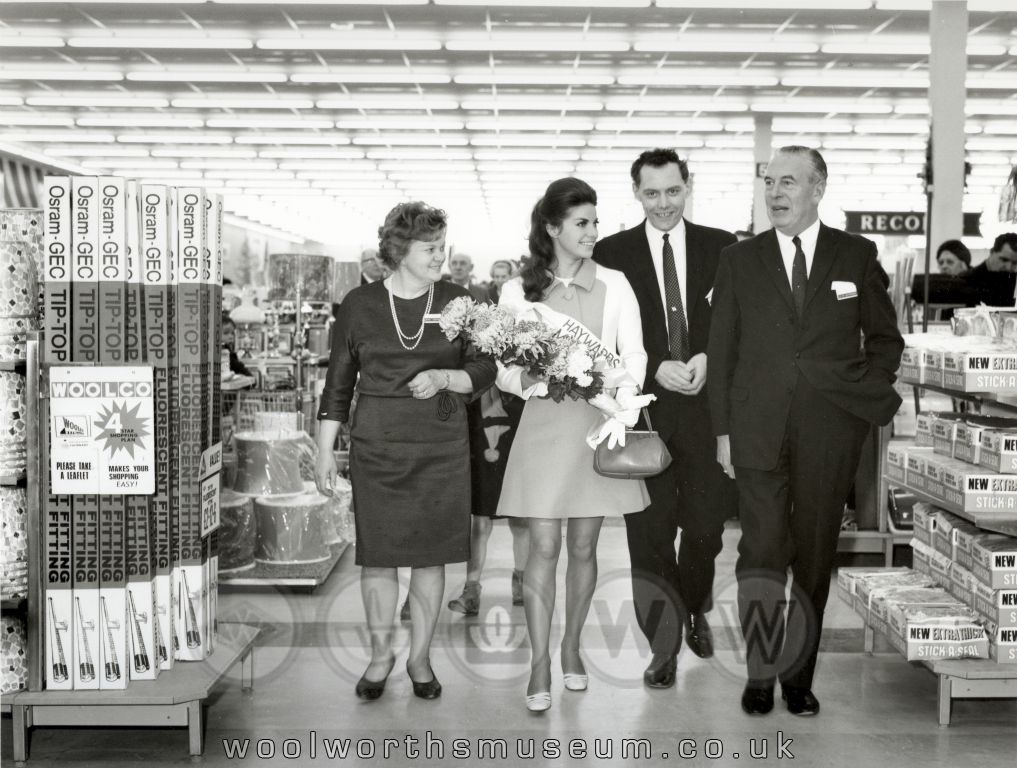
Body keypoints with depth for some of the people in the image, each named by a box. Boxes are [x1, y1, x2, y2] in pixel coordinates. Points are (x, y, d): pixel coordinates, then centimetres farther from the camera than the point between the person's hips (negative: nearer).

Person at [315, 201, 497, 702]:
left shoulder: (456, 302, 4)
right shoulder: (360, 304, 2)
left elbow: (484, 370, 3)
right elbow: (338, 383, 6)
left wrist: (443, 378, -17)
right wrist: (325, 451, 3)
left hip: (442, 445, 1)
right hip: (377, 444, -1)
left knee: (431, 554, 5)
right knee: (378, 553, 1)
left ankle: (420, 657, 19)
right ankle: (380, 654, 19)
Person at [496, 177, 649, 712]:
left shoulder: (614, 286, 5)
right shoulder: (518, 291, 3)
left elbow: (634, 359, 3)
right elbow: (504, 371, 4)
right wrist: (528, 380, -17)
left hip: (597, 426, 2)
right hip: (543, 426, -1)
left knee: (583, 546, 9)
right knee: (543, 547, -5)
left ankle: (571, 647, 26)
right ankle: (539, 665, 0)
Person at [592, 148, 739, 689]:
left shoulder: (720, 247, 8)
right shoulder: (611, 253, 4)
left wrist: (708, 358, -10)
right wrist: (656, 369, -12)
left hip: (707, 406, 1)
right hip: (645, 410, -1)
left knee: (705, 524, 5)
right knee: (651, 532, -1)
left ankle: (695, 609, 35)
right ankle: (663, 645, 11)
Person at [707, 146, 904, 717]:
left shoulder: (857, 256, 7)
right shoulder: (739, 261, 8)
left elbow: (885, 338, 13)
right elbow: (722, 351, 8)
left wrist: (869, 398, 0)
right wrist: (723, 428, 3)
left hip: (831, 432, 0)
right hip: (758, 430, 0)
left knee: (815, 557, 5)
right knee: (762, 553, -5)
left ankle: (799, 675, 17)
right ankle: (760, 673, 9)